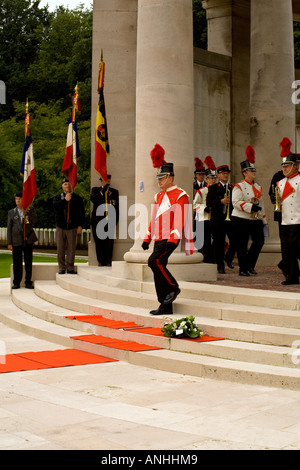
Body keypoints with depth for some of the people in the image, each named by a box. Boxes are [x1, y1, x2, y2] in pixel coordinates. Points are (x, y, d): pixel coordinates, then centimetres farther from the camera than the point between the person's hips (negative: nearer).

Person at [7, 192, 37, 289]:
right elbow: (9, 228, 6)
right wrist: (9, 243, 0)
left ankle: (28, 282, 9)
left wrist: (27, 211, -19)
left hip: (28, 240, 0)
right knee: (17, 262, 1)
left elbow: (34, 220, -9)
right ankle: (16, 283, 9)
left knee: (28, 262, 3)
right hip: (17, 241, 0)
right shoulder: (11, 212, 8)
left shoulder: (30, 209, 7)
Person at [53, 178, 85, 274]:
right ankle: (61, 268, 10)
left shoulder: (77, 198, 8)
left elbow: (81, 213, 5)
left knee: (71, 248, -1)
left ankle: (70, 268, 7)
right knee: (60, 248, 2)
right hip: (60, 226, 1)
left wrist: (80, 225, -3)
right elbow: (55, 206, -10)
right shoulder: (58, 197, 11)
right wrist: (65, 200, -15)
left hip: (72, 227, -1)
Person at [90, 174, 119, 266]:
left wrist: (115, 220, 4)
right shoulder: (95, 190, 13)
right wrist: (102, 192, -18)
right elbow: (93, 199, -9)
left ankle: (108, 261, 1)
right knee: (99, 242, 0)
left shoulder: (114, 192, 15)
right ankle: (100, 261, 7)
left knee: (109, 242, -6)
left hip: (109, 221, 0)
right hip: (97, 221, 0)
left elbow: (117, 208, 12)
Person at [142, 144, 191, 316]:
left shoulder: (180, 196, -7)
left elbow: (180, 220, -15)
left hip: (170, 238, -8)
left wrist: (172, 239, -23)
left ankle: (173, 287, -4)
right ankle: (166, 306, 11)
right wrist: (147, 238, 17)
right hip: (159, 238, 8)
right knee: (159, 269, 5)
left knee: (154, 261, -23)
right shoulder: (159, 196, 17)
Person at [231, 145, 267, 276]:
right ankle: (243, 269, 9)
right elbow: (236, 202, -18)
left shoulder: (258, 187, 15)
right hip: (241, 220, -6)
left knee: (259, 240, -1)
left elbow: (261, 204, 19)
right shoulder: (239, 187, -6)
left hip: (256, 220, 6)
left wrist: (264, 220, 16)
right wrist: (250, 207, -27)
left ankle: (250, 265, 14)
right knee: (242, 245, -1)